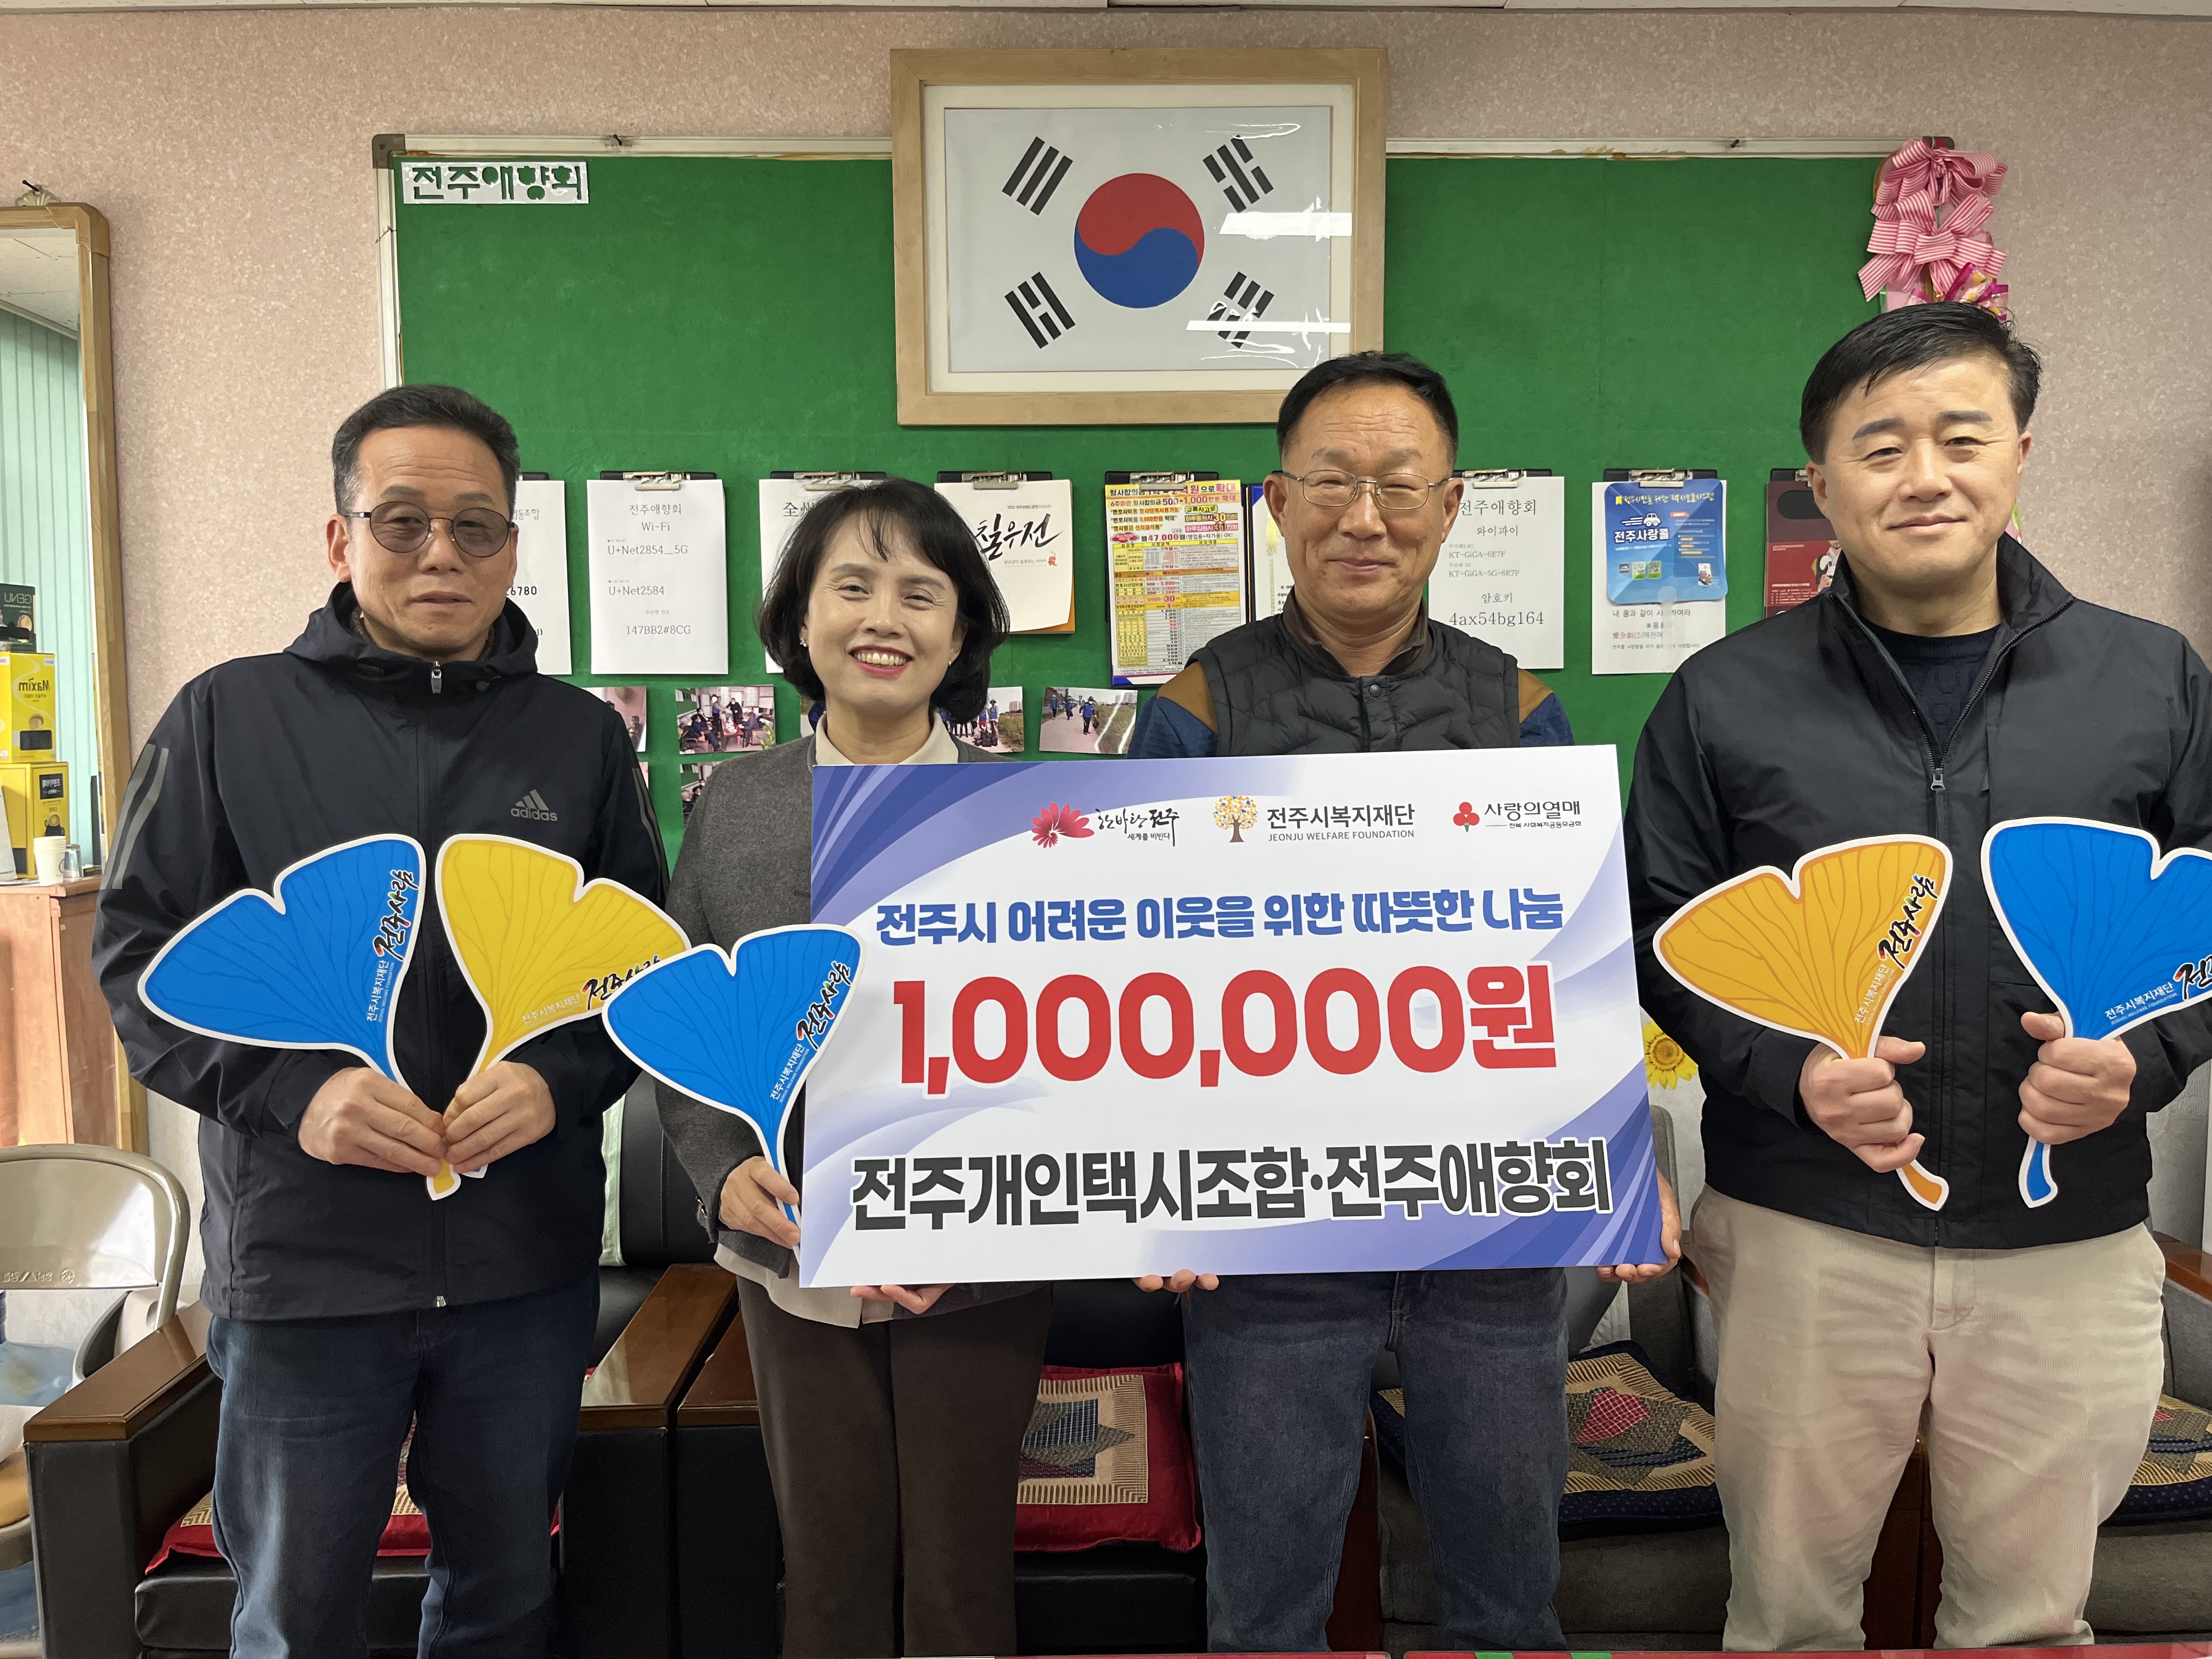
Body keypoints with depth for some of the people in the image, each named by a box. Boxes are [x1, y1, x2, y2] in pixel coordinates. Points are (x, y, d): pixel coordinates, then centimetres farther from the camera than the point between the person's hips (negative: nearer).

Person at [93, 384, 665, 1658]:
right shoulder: (230, 716, 1)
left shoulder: (583, 736, 5)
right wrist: (287, 1089, -15)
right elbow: (139, 949, 1)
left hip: (530, 1263, 2)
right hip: (301, 1260, -1)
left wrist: (562, 1076, -13)